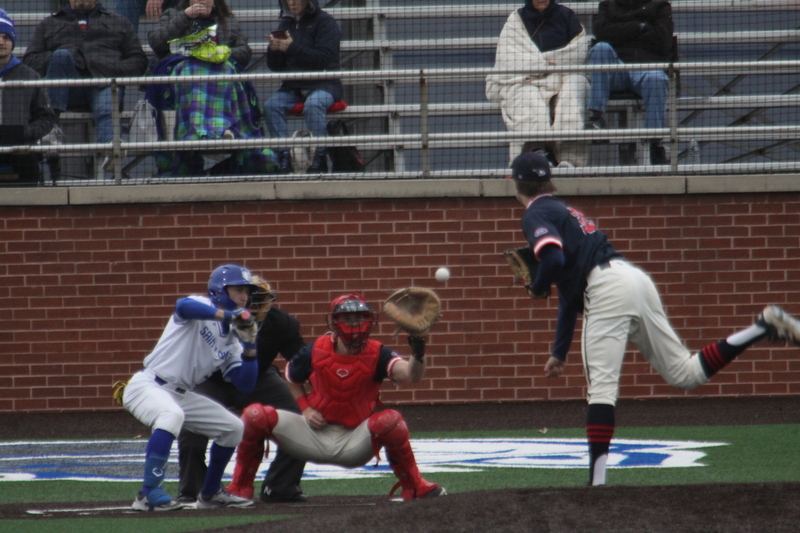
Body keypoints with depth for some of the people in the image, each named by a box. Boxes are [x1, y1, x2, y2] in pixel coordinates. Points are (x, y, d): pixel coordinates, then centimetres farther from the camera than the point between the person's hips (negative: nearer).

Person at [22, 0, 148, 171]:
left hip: (104, 82, -1)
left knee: (106, 109, -35)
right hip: (68, 89, 1)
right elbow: (29, 61, 18)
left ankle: (110, 150, -68)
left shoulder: (119, 23, 31)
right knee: (61, 55, -30)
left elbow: (138, 60, 20)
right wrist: (59, 59, -2)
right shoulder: (48, 25, 32)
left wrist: (116, 69, -2)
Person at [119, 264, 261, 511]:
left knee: (233, 427, 10)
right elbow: (184, 306, -34)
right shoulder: (201, 306, -8)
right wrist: (229, 315, -38)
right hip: (147, 386, -9)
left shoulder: (230, 340, 13)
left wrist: (249, 347, -6)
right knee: (172, 415, -38)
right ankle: (149, 492, -37)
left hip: (181, 395, 9)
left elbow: (246, 385, 7)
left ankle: (210, 494, 24)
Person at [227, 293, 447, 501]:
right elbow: (292, 380, 14)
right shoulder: (315, 351, -7)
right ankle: (240, 486, 3)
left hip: (354, 444, -2)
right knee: (255, 415, -17)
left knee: (390, 420, -32)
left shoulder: (376, 355, -12)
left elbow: (410, 375, -31)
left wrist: (417, 354, -52)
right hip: (313, 437, 2)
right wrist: (306, 409, -2)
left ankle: (414, 486, -9)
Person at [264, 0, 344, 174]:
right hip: (293, 86, 5)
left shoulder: (324, 21, -2)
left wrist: (292, 48, -21)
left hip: (323, 84, -5)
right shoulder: (286, 23, 15)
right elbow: (275, 66, 15)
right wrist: (273, 49, -8)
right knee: (271, 106, -24)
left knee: (313, 104, -37)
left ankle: (319, 158, -31)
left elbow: (325, 58, -15)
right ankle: (283, 158, -26)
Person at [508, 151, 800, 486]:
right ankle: (764, 327, 7)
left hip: (608, 288, -9)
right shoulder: (563, 211, 31)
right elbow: (570, 290, 35)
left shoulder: (536, 216, 3)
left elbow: (554, 259, -19)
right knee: (686, 374, 12)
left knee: (601, 384, -15)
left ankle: (597, 480, -23)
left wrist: (538, 288, 3)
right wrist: (560, 352, 36)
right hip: (636, 279, 9)